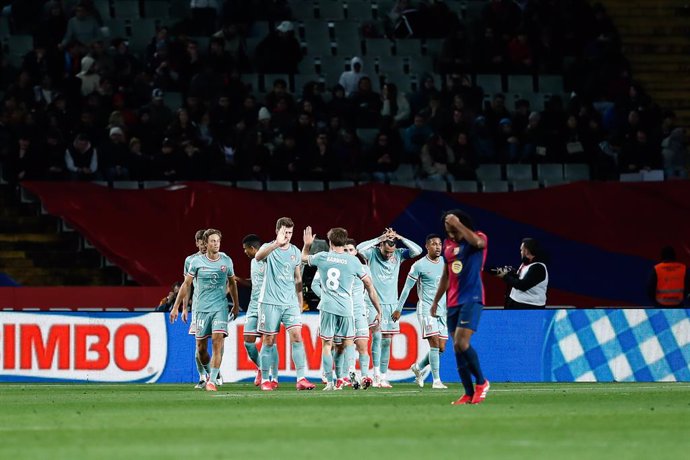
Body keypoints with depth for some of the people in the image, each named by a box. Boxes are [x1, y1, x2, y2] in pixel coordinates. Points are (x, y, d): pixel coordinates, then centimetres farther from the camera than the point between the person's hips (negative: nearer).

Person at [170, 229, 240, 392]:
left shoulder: (226, 261, 4)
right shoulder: (196, 261, -1)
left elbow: (232, 283, 19)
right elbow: (186, 285, 6)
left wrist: (236, 305, 23)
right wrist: (176, 307, 5)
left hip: (220, 307, 0)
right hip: (202, 308, 0)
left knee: (218, 340, -17)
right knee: (201, 347, 3)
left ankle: (213, 380, -15)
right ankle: (208, 374, 28)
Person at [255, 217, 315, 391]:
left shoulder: (295, 252, 11)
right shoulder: (269, 248, -3)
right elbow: (258, 256, -28)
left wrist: (300, 304, 16)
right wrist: (277, 243, -43)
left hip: (291, 303, 3)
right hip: (270, 302, -3)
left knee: (297, 336, -10)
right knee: (268, 341, 1)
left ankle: (301, 379, -12)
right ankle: (264, 380, 11)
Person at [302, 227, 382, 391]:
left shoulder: (322, 257, 3)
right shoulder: (353, 261, 1)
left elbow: (304, 258, 25)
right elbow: (369, 284, 4)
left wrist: (307, 244, 45)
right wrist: (378, 309, 12)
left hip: (327, 307, 0)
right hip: (346, 308, 0)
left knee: (327, 345, 6)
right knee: (348, 342, 15)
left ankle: (329, 382, 2)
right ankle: (351, 370, -9)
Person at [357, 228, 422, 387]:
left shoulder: (398, 255, 5)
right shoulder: (372, 254, -5)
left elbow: (417, 251, -2)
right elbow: (359, 248, -23)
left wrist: (400, 238, -7)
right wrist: (379, 239, -19)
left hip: (392, 303, 4)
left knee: (386, 340, 5)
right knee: (377, 336, -13)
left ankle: (383, 377, 9)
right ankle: (376, 375, -15)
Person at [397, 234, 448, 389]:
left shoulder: (445, 262, 10)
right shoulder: (419, 265, -5)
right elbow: (407, 287, 0)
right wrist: (399, 309, 1)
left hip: (442, 310, 6)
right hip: (426, 309, -6)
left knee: (441, 348, 4)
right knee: (435, 343, -16)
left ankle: (418, 367, 27)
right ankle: (436, 381, -12)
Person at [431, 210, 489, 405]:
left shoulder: (479, 239, -4)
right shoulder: (448, 244, 15)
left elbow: (476, 241, -31)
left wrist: (458, 224, -31)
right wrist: (436, 300, 23)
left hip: (472, 299, -7)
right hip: (453, 301, 7)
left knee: (461, 343, -19)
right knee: (457, 347, 2)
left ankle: (481, 382, -1)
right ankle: (469, 394, 6)